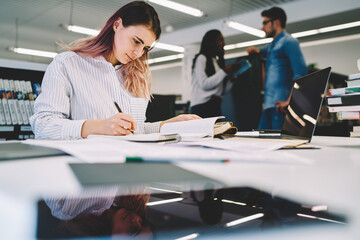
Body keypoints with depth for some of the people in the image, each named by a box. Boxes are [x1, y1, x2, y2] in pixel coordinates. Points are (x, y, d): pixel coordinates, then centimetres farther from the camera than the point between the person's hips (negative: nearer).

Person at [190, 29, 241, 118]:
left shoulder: (218, 61, 20)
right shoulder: (201, 58, 0)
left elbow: (221, 90, 16)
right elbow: (204, 84, -13)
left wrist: (232, 79, -1)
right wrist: (225, 71, -11)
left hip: (215, 106, 8)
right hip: (202, 105, -8)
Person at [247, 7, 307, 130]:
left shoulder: (288, 41, -2)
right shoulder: (272, 45, 24)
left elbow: (301, 72, -13)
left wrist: (290, 100, -22)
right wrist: (255, 50, 21)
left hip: (280, 104, -9)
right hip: (269, 104, 9)